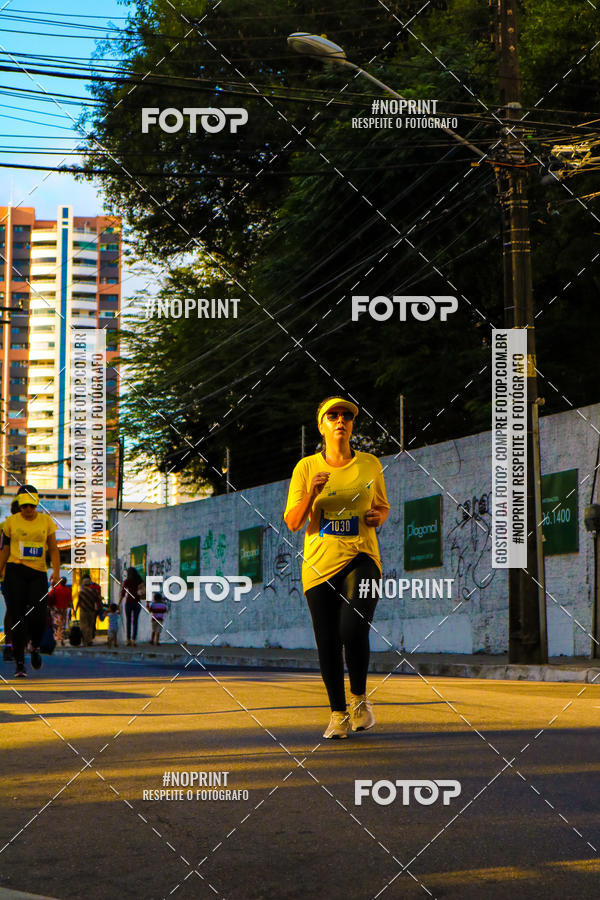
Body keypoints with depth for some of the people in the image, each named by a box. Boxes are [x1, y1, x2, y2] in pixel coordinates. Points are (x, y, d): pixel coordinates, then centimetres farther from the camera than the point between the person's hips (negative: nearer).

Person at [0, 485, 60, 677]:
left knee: (38, 617, -12)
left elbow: (53, 549, 7)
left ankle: (35, 647, 21)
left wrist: (56, 571, -7)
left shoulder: (46, 521, 7)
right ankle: (20, 664, 1)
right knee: (18, 619, -5)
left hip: (38, 574, 1)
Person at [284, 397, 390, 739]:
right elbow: (292, 522, 1)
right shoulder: (306, 468, 4)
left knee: (353, 629, -22)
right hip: (320, 562, 1)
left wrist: (378, 516, -2)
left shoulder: (371, 464, 8)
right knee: (328, 643, 1)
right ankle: (338, 713, 18)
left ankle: (360, 697, 3)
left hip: (361, 559, -1)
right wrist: (311, 494, -16)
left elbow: (383, 507, 21)